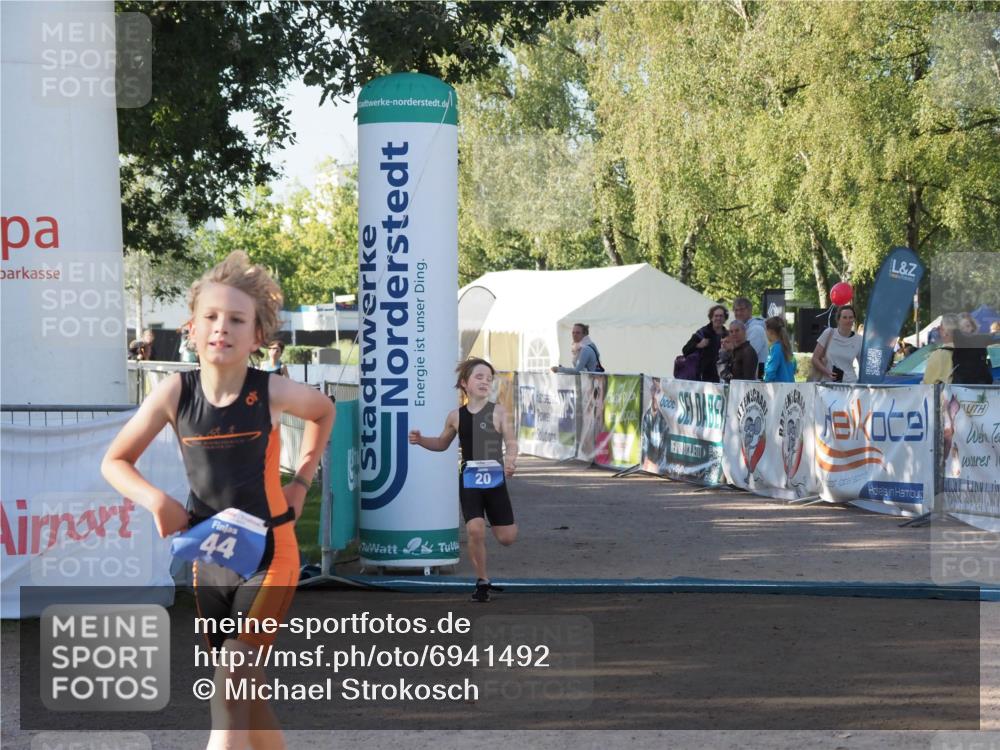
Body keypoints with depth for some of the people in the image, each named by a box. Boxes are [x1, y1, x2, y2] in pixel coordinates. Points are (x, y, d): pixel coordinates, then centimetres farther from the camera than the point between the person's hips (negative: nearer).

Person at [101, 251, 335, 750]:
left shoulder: (273, 392, -13)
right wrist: (156, 500, -17)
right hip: (208, 560, 3)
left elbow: (324, 412, 12)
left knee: (231, 686, -16)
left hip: (269, 555, -3)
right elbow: (115, 461, 0)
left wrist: (301, 482, 5)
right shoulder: (175, 393, -10)